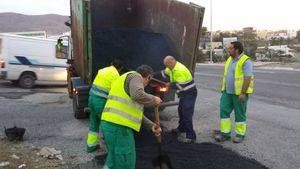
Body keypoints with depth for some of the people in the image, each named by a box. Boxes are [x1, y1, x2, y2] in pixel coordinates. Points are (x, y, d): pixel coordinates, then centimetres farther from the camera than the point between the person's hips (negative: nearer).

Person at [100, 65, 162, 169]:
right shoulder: (135, 76, -2)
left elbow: (135, 112, 26)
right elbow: (138, 95, -26)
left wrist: (151, 126, 24)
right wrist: (153, 99, -6)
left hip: (110, 123, 10)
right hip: (119, 126, -10)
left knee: (114, 158, 26)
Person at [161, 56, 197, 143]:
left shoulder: (179, 70, -25)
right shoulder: (173, 67, 6)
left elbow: (180, 86, -27)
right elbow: (164, 73, 16)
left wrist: (170, 84, -13)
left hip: (189, 94, -11)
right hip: (184, 93, 11)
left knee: (186, 114, -11)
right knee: (181, 110, 22)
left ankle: (190, 136, -5)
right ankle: (181, 129, 40)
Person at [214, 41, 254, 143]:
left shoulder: (245, 61, -14)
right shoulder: (230, 59, 12)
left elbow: (247, 78, -19)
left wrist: (243, 93, -23)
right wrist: (223, 89, 16)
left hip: (239, 93, -8)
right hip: (227, 92, 8)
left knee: (239, 114, 5)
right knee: (224, 111, 5)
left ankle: (240, 134, 20)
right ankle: (225, 133, 14)